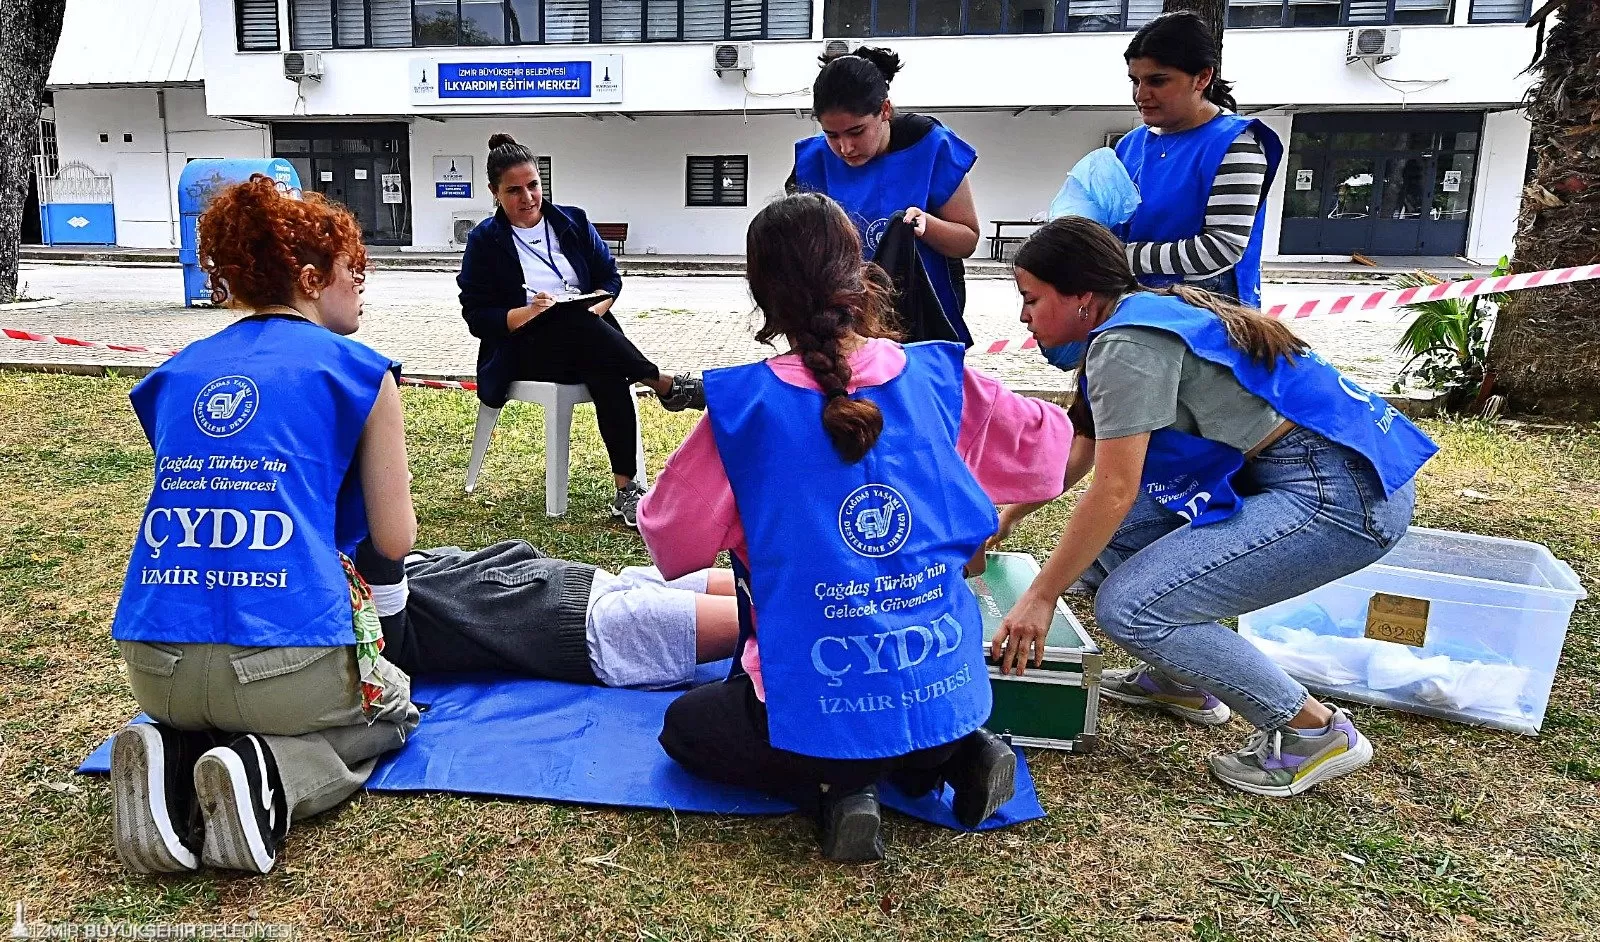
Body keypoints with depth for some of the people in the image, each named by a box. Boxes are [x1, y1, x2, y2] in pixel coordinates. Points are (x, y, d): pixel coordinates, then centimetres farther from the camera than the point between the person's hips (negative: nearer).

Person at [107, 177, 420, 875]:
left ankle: (171, 759, 3)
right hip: (286, 653, -5)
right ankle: (269, 776, -4)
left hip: (154, 670, 5)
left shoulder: (179, 372, 17)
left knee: (210, 711, 39)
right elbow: (395, 541, 3)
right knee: (390, 709, 27)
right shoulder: (358, 371, 2)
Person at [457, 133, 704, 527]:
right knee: (576, 323, -36)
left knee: (609, 373, -34)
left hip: (589, 343, 2)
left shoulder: (573, 222, 11)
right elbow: (476, 317, -3)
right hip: (523, 350, -2)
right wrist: (528, 313, -20)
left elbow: (611, 277, 10)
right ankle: (667, 386, -26)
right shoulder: (485, 241, 3)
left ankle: (626, 488, -34)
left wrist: (596, 308, -13)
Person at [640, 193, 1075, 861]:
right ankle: (953, 754, 11)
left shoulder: (742, 405, -13)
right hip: (947, 699, 4)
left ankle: (835, 789, 3)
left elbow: (673, 539, -3)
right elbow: (1044, 446, 13)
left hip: (818, 716, -4)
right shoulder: (939, 376, -4)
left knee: (684, 727, 27)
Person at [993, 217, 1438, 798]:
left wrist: (1040, 597, -10)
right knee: (1108, 537, 12)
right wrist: (1006, 518, 27)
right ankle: (1184, 681, 27)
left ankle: (1314, 733, 1)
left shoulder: (1127, 345, -17)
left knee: (1130, 606, -14)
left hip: (1342, 495, -10)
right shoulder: (1141, 313, 13)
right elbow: (1081, 448, 22)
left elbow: (1113, 492, -19)